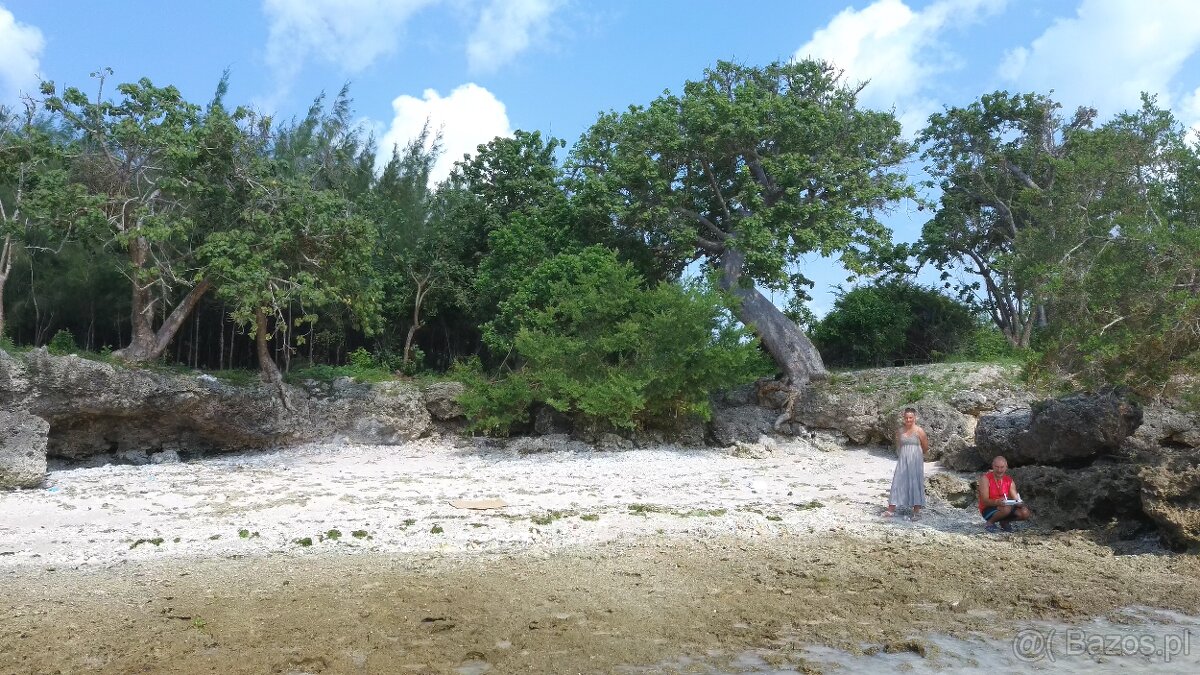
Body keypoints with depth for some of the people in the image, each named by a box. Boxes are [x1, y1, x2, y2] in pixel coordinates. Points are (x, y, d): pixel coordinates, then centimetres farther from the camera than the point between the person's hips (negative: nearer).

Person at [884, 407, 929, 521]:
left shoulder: (919, 431, -6)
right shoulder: (900, 431, 6)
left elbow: (926, 448, 2)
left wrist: (915, 454, 11)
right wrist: (902, 455, 8)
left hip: (915, 462, -4)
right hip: (902, 461, 4)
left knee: (915, 484, 0)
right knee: (898, 483, 1)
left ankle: (917, 512, 8)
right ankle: (891, 510, 3)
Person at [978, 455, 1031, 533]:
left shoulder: (1009, 480, 5)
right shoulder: (985, 478, -13)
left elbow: (1016, 499, 0)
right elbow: (984, 501, -20)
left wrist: (1019, 502, -25)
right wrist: (997, 502, -41)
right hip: (988, 509, -6)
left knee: (1025, 513, -16)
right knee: (1006, 509, -35)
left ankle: (1004, 522, 10)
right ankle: (989, 522, -9)